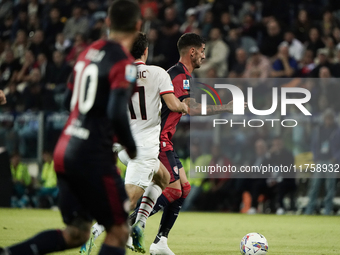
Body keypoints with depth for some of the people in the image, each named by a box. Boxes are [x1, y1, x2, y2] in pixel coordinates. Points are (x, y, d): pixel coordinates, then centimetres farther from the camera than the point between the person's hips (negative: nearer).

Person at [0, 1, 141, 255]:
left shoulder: (89, 51, 11)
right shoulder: (124, 64, -12)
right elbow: (117, 114, -21)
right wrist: (131, 147, -5)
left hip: (65, 150, 8)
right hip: (93, 157, -8)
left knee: (76, 234, 16)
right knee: (119, 231, 4)